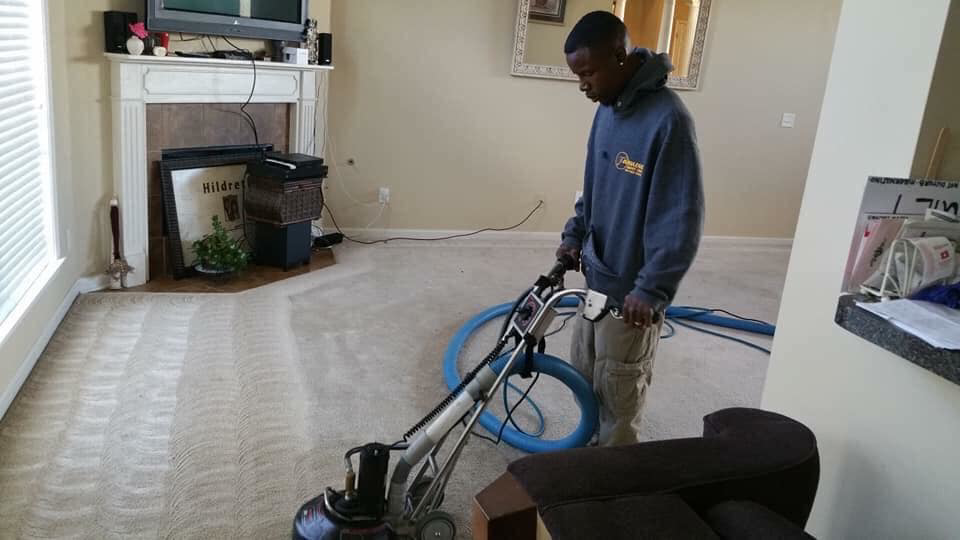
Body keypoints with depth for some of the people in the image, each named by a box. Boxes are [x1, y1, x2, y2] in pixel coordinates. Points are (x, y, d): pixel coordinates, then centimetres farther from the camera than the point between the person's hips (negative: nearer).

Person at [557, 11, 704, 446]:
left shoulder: (667, 119, -23)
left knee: (618, 397, 7)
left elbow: (682, 219, -23)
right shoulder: (608, 108, 4)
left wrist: (652, 289, -27)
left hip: (632, 292, -9)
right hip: (597, 279, 9)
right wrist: (574, 235, 7)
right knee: (584, 375, 22)